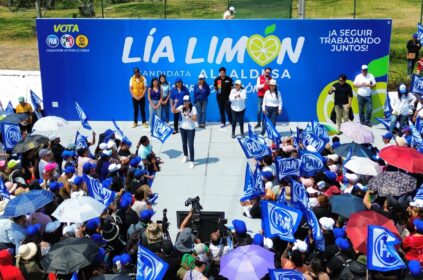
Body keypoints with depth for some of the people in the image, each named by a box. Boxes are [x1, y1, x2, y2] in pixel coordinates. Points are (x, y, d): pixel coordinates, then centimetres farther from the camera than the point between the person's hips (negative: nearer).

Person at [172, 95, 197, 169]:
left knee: (190, 145, -6)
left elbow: (195, 119, -19)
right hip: (183, 128, 4)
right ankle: (185, 156, 43)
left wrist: (189, 115, -32)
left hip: (191, 129, -4)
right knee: (184, 144, 19)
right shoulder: (181, 107, -5)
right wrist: (175, 103, -31)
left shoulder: (193, 108, -15)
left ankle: (191, 161, 1)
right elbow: (173, 111, -19)